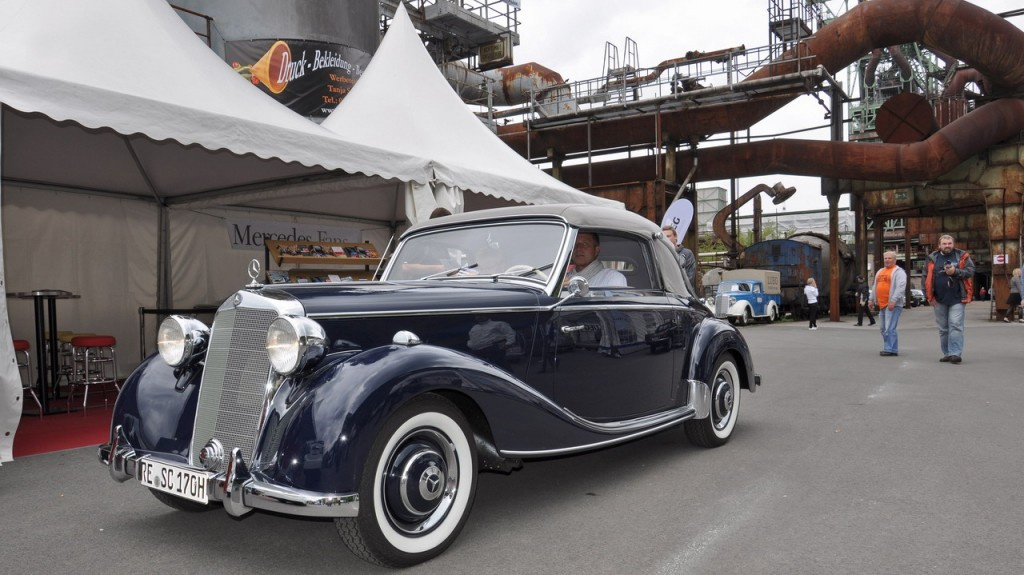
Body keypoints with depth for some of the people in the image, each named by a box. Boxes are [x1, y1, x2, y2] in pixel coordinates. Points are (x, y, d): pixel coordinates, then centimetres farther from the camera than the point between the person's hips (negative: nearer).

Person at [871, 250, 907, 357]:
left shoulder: (898, 271, -6)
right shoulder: (880, 271, 20)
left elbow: (900, 287, -17)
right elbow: (875, 286, 28)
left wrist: (893, 301, -25)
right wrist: (872, 299, 25)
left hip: (892, 305, -8)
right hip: (881, 304, 8)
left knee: (890, 328, -13)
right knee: (883, 329, 11)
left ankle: (891, 349, -10)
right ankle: (888, 348, 20)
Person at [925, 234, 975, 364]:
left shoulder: (962, 256, 2)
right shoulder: (932, 258, 6)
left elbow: (970, 271, -4)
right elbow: (926, 278, 5)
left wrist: (955, 271, -20)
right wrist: (929, 296, -1)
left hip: (957, 299, -3)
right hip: (939, 300, 3)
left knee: (955, 325, -10)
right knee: (943, 328, 10)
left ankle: (955, 353, -11)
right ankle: (947, 353, 19)